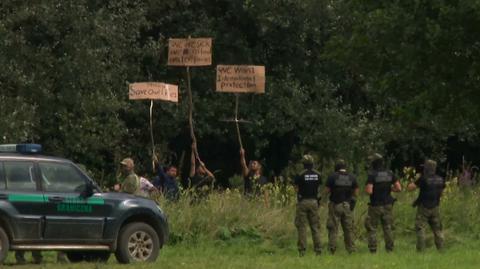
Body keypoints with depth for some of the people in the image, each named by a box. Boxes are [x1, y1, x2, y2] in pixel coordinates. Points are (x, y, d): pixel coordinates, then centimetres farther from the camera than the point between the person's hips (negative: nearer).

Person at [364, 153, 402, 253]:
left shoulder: (372, 175, -14)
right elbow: (398, 188, 0)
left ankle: (373, 250, 1)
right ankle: (389, 249, 7)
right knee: (387, 228, 11)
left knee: (371, 228, 6)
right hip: (387, 205, 4)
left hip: (375, 205, -4)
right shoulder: (390, 173, 1)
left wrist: (366, 189, 1)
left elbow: (369, 191, -21)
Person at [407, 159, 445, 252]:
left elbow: (410, 188, -12)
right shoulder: (440, 179, 1)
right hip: (435, 207, 5)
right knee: (437, 229, 13)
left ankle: (421, 249, -7)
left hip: (424, 208, -5)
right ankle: (440, 248, 12)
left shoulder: (423, 179, -17)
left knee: (420, 228, -1)